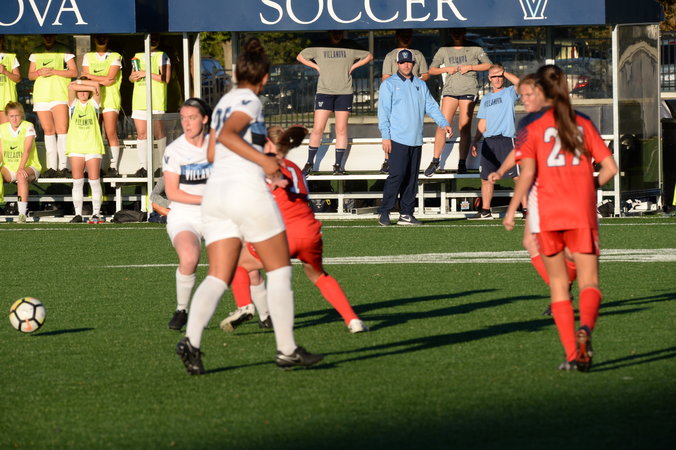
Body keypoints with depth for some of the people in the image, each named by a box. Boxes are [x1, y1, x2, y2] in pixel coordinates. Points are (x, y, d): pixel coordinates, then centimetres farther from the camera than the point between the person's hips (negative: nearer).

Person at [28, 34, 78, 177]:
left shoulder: (64, 51, 6)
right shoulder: (36, 52, 17)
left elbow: (74, 72, 1)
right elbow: (30, 75, 18)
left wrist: (53, 71, -10)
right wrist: (39, 72, -5)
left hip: (59, 94, -3)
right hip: (41, 95, 4)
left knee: (62, 129, -14)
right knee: (48, 130, 3)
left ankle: (63, 166, -16)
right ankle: (52, 167, 6)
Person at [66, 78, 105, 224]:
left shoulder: (93, 103, 10)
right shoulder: (74, 103, 11)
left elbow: (96, 85, -4)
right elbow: (71, 87, -5)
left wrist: (79, 81, 3)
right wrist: (91, 87, -5)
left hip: (93, 147, -1)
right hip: (75, 147, 1)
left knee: (94, 181, -4)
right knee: (77, 182, -1)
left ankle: (96, 213, -1)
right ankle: (78, 214, 1)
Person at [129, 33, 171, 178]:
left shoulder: (162, 56, 3)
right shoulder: (138, 56, 21)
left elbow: (166, 78, -8)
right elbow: (132, 77, 26)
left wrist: (146, 74, -13)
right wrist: (132, 77, 2)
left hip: (156, 101, -5)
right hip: (139, 100, 5)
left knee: (159, 133, -6)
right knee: (141, 133, 2)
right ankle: (143, 167, 4)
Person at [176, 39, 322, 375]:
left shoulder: (225, 102, 20)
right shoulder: (249, 101, -4)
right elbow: (226, 135, -21)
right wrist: (263, 159, -26)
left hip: (215, 192, 7)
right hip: (247, 190, -7)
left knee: (218, 277, -1)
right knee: (279, 270, 5)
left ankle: (191, 339, -25)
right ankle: (287, 350, 5)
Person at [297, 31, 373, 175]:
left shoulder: (350, 47, 5)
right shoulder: (319, 47, 4)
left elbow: (368, 56, 16)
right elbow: (300, 56, 15)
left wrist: (352, 67, 6)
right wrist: (317, 67, 5)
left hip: (344, 93, 1)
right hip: (324, 91, -1)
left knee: (341, 129, 1)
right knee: (318, 129, -5)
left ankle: (338, 165, 7)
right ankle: (309, 163, 5)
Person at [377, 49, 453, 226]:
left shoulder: (421, 85, 17)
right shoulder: (389, 84, 2)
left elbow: (431, 106, 12)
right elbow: (384, 111, -3)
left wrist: (444, 123, -4)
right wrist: (385, 136, -12)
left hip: (416, 139, 5)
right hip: (397, 139, -5)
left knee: (412, 178, 5)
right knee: (397, 175, -14)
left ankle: (406, 214, 9)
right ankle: (384, 212, -9)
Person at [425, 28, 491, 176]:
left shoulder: (474, 49, 6)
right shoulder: (444, 50, 11)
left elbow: (488, 65, 4)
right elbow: (432, 70, 13)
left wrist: (470, 67, -8)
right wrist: (447, 69, -5)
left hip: (468, 90, -1)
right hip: (450, 90, 1)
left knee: (465, 127, -4)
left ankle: (462, 163, 2)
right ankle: (435, 161, -3)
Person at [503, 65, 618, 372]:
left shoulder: (532, 125, -1)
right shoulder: (583, 123, 8)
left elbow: (527, 174, -10)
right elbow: (610, 167, 5)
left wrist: (512, 209, -1)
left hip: (547, 213, -1)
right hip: (582, 212, 1)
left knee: (558, 283, 11)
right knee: (589, 283, 3)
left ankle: (572, 354, 5)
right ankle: (585, 327, -29)